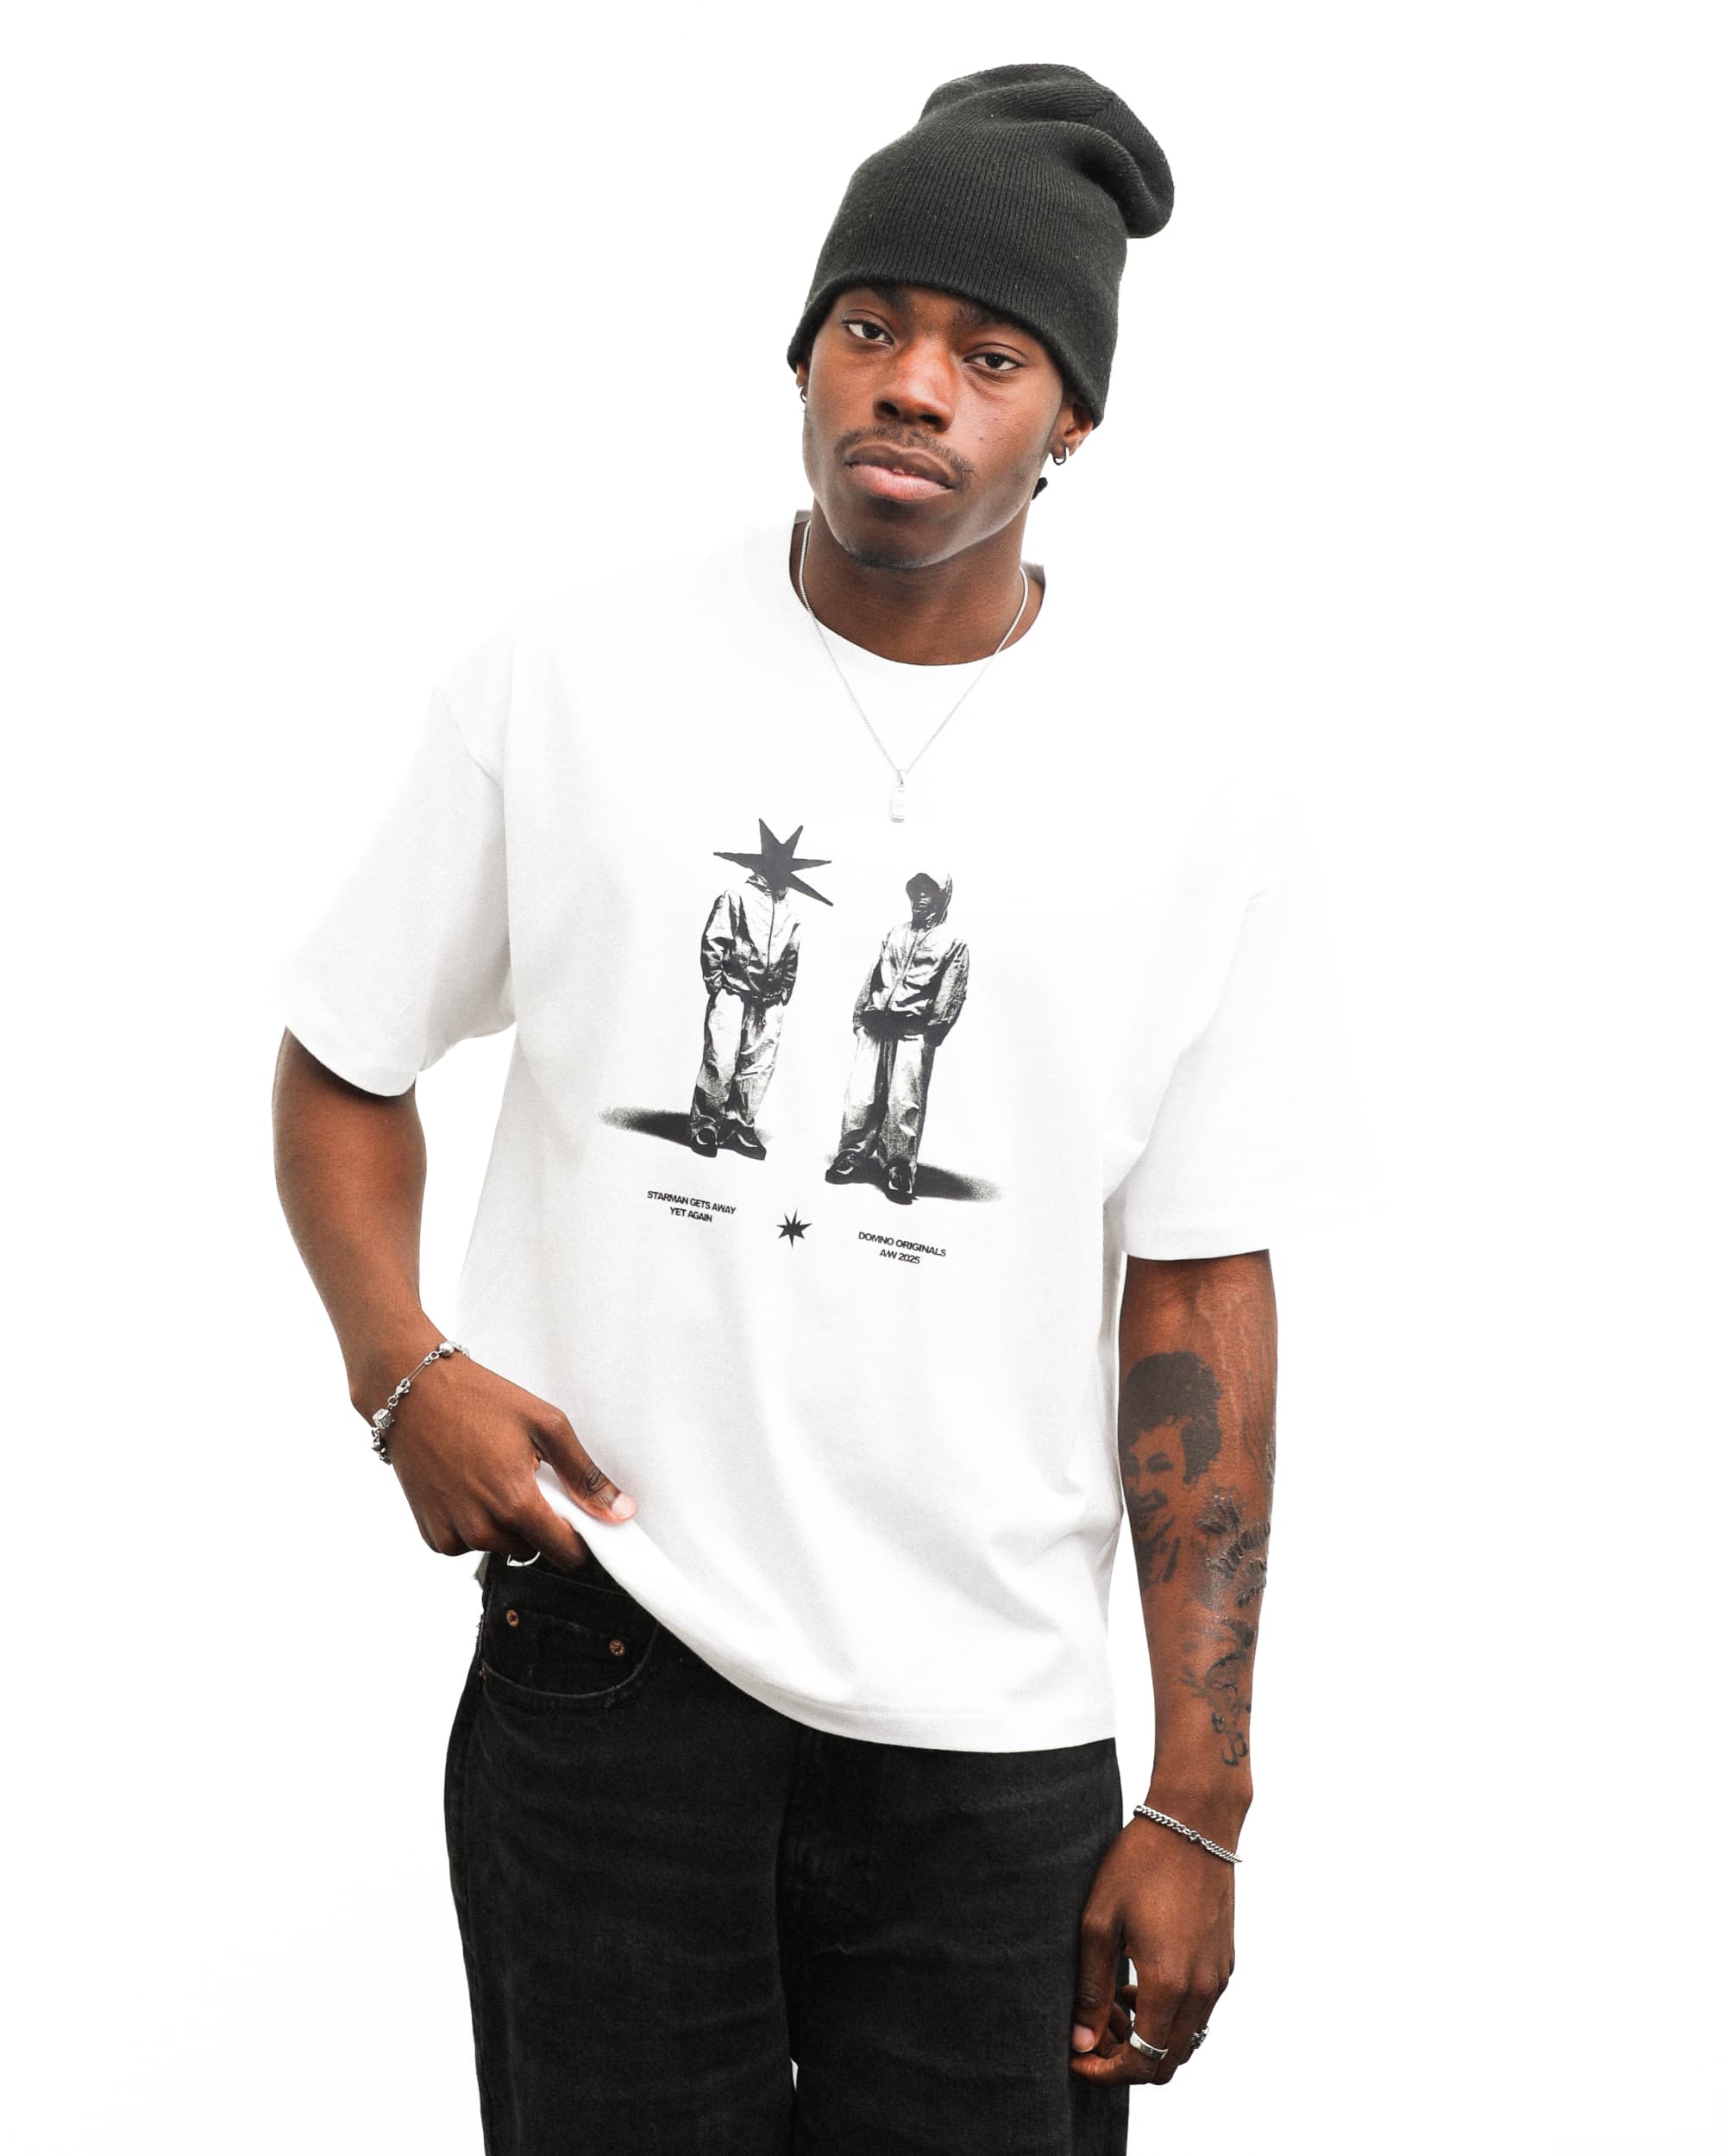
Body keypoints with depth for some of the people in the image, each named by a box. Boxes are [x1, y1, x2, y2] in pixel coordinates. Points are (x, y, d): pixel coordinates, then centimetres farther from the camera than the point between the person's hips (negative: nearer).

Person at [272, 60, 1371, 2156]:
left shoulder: (1203, 808, -2)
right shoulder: (565, 674, -1)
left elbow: (1197, 1300, -1)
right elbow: (342, 1063, 9)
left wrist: (1199, 1811, -2)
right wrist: (400, 1366, -11)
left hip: (992, 1736, 0)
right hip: (602, 1647, 0)